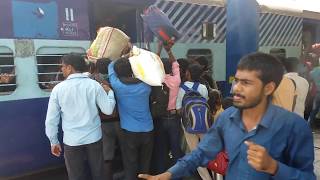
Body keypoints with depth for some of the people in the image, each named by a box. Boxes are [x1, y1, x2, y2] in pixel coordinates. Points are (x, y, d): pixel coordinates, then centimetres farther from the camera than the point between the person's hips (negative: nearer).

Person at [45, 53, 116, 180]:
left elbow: (51, 119, -3)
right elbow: (108, 110, -7)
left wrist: (54, 142, 9)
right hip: (94, 138, 1)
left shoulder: (58, 88, -7)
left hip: (72, 141, 0)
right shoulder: (94, 85, -7)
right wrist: (109, 92, 10)